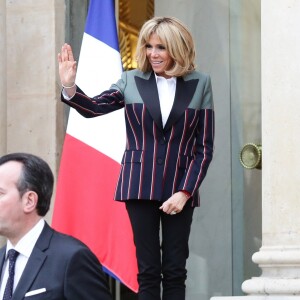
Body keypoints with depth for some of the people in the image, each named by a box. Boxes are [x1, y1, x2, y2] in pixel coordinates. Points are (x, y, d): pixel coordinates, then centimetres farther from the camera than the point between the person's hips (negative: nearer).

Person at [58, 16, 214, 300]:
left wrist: (185, 191, -7)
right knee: (147, 269, 2)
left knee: (175, 270, 3)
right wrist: (69, 87, -24)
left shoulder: (200, 84, 3)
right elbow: (93, 107, -4)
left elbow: (204, 146, 1)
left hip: (180, 189, 0)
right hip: (140, 187, 0)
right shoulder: (132, 81, 6)